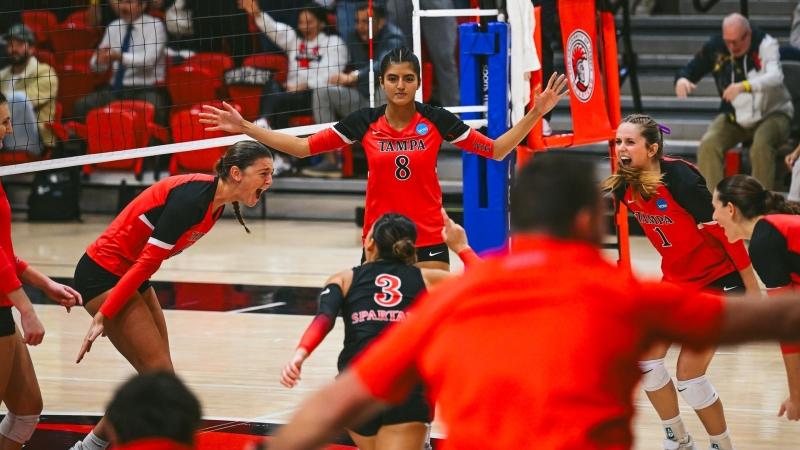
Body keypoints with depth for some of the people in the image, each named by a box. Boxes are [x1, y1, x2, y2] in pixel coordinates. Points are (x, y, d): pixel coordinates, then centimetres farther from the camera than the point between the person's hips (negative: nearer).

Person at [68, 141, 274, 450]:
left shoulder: (215, 203, 4)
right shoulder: (193, 198, -25)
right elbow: (147, 261, -25)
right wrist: (103, 315, -24)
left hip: (129, 276, 9)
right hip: (103, 275, -9)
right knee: (159, 372, -13)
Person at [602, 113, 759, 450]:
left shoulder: (679, 177, -27)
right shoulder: (625, 185, -7)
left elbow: (725, 229, -22)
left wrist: (752, 290, -19)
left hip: (718, 279, -7)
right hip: (676, 279, 7)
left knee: (689, 374, -11)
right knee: (645, 358, 1)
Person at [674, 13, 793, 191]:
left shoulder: (765, 44, -18)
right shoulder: (715, 47, -8)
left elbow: (775, 76, -35)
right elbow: (691, 70, 3)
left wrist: (744, 86, -53)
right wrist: (682, 79, -24)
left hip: (772, 114, -4)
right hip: (734, 117, 4)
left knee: (761, 145, -34)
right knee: (708, 144, -21)